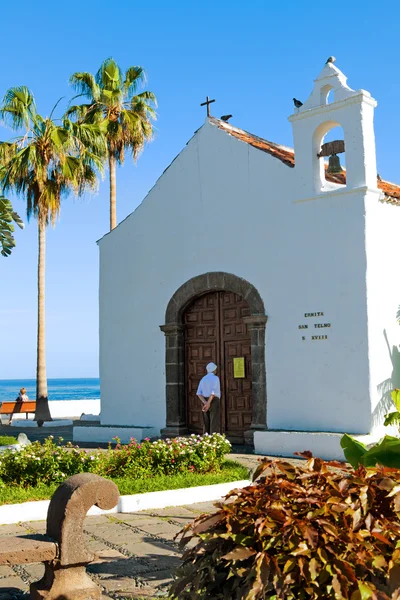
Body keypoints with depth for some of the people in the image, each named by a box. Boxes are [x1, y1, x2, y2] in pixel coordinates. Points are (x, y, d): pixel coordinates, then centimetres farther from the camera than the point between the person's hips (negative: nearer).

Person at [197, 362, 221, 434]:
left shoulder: (203, 379, 13)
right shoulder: (215, 378, -7)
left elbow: (199, 393, 0)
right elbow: (213, 392, -20)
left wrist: (205, 403, -13)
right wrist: (208, 403, -24)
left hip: (205, 403, 6)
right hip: (214, 402, -6)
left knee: (207, 425, 13)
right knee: (214, 425, -8)